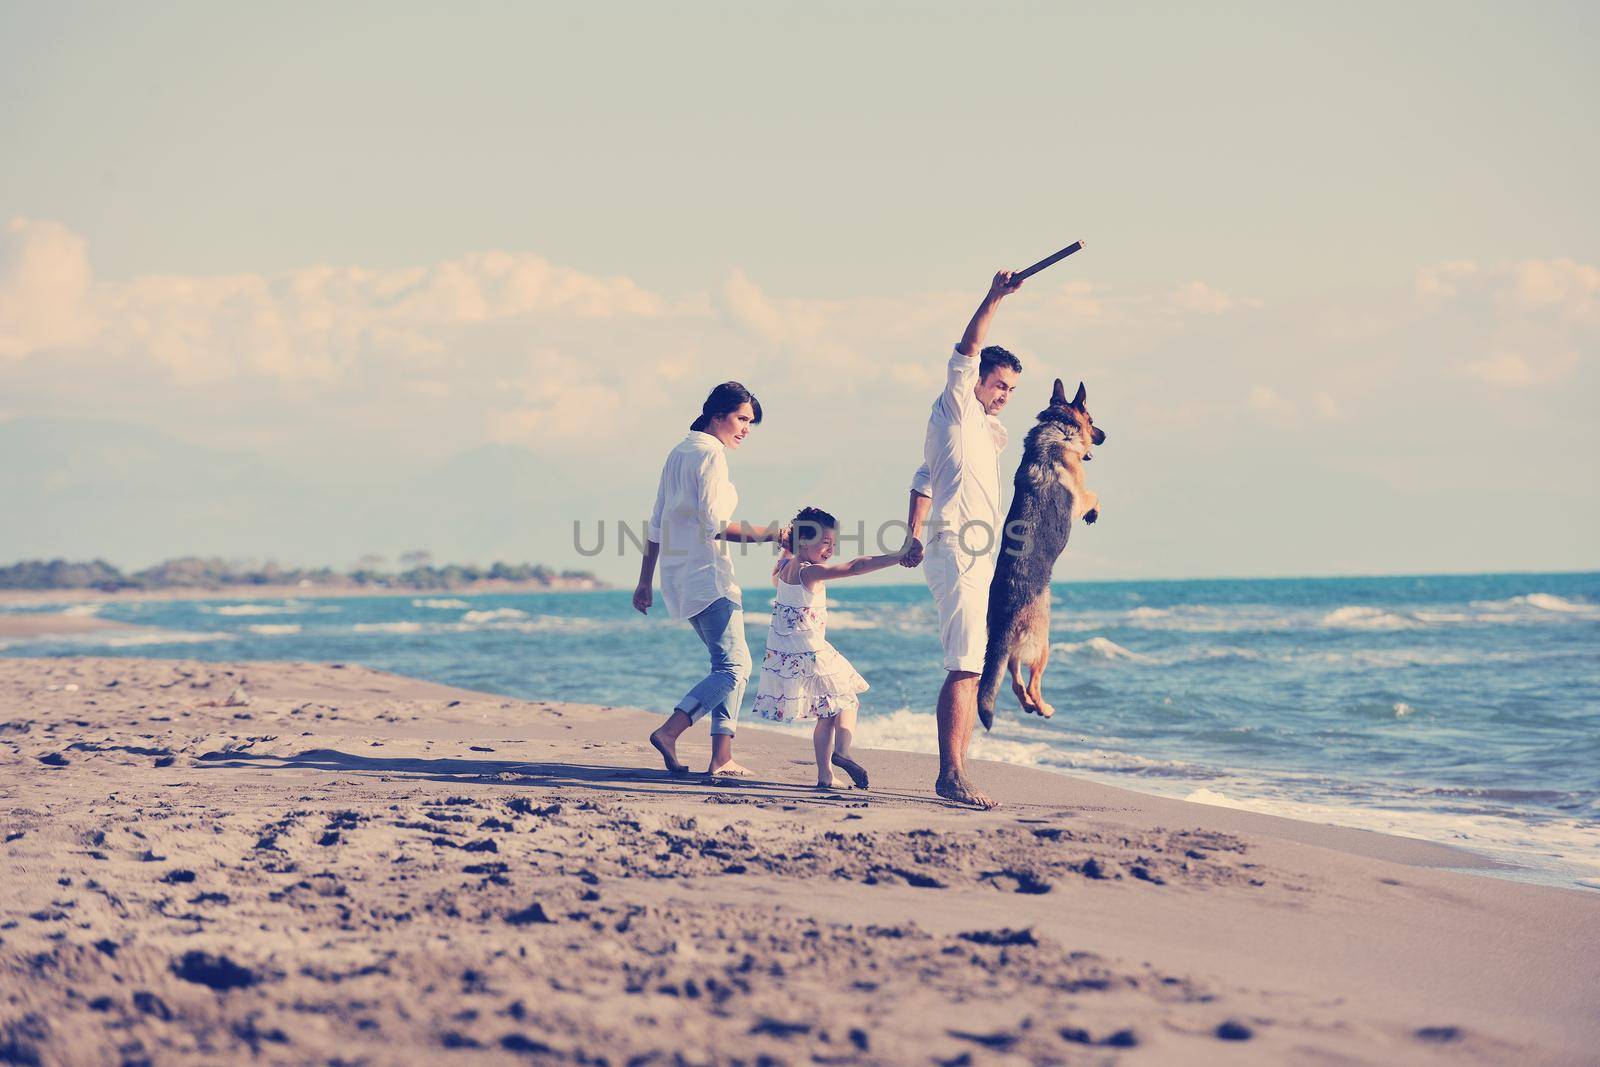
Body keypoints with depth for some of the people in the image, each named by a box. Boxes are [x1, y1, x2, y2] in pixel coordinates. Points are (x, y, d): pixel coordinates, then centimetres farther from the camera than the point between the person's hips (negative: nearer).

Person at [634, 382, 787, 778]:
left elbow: (657, 525, 19)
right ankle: (668, 732, -21)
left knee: (734, 661, 12)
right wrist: (766, 533, -13)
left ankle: (722, 757, 5)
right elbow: (714, 525, -18)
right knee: (732, 666, -11)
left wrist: (645, 581, 21)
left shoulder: (678, 453, 17)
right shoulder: (711, 453, -10)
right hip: (707, 573, -10)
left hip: (679, 576, 10)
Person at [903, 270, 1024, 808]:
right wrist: (992, 300, -20)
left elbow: (924, 480, 27)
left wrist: (914, 536, 19)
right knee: (963, 668, -17)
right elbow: (965, 354, -14)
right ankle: (951, 774, -21)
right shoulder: (954, 409, 1)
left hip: (978, 560, 10)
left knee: (972, 670, 7)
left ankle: (955, 773, 8)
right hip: (957, 551, -10)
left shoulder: (984, 429, 24)